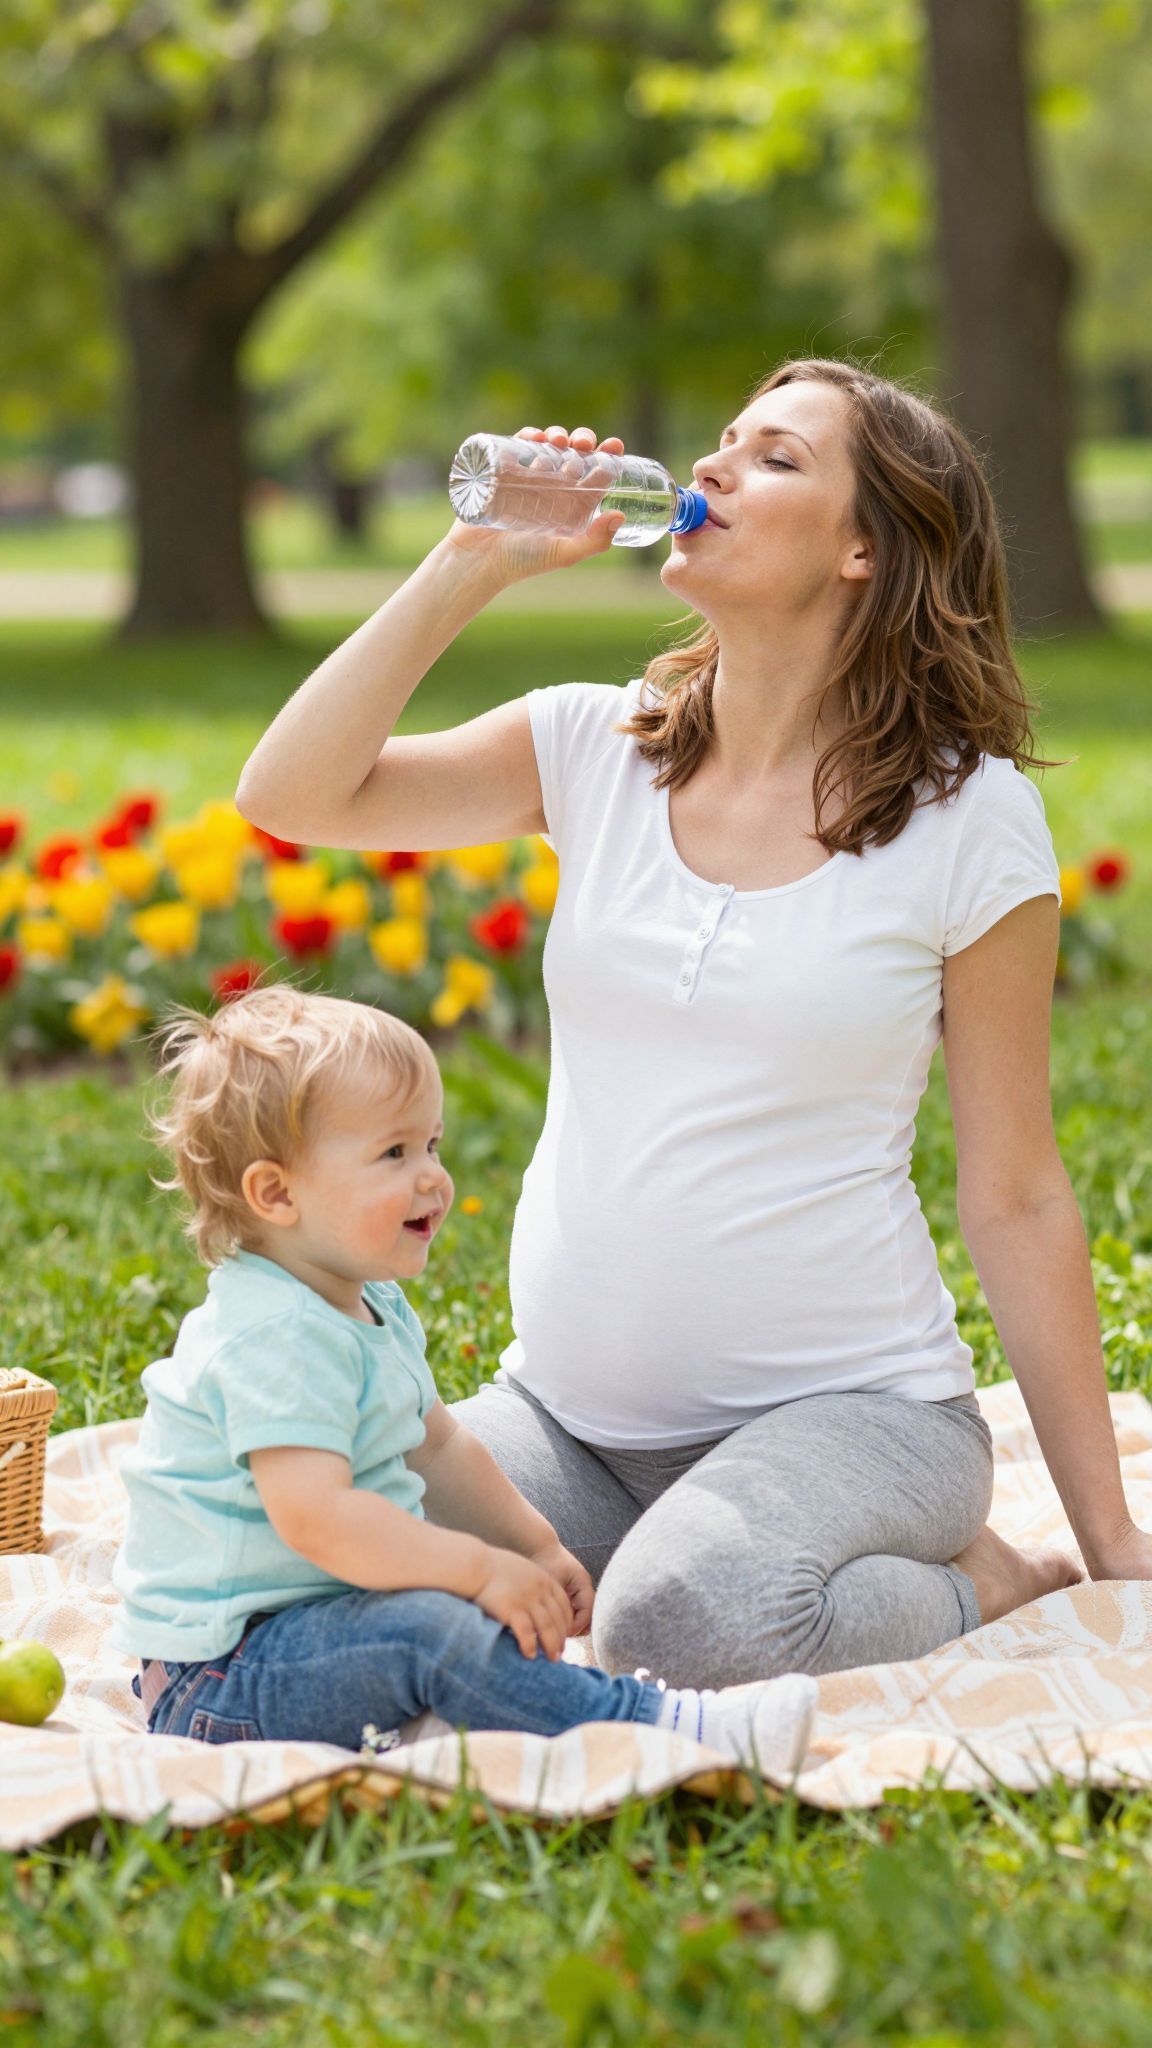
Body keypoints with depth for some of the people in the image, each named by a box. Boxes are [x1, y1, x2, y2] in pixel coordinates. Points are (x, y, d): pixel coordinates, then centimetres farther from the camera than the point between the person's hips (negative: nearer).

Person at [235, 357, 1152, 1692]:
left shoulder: (972, 815, -6)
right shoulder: (595, 749, 4)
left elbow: (1016, 1197, -3)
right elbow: (290, 795, -6)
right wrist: (474, 564, -10)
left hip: (843, 1404, -3)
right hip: (568, 1411, 4)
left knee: (684, 1618, -34)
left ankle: (983, 1586, -3)